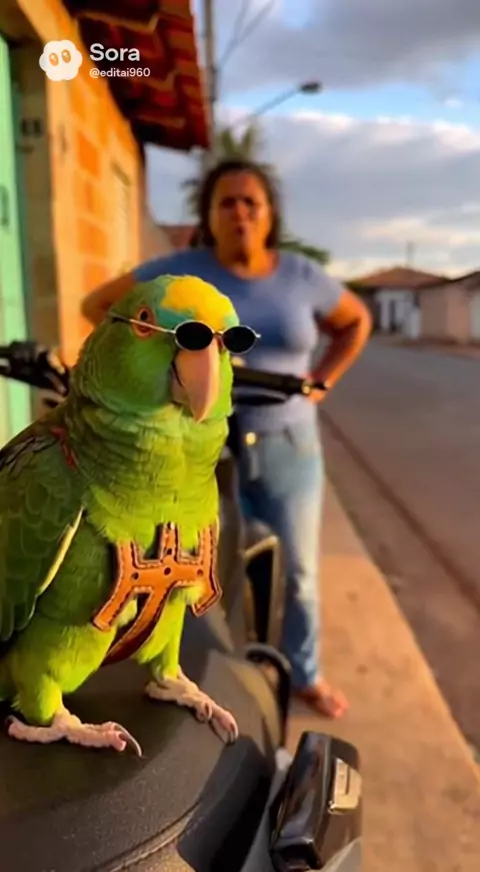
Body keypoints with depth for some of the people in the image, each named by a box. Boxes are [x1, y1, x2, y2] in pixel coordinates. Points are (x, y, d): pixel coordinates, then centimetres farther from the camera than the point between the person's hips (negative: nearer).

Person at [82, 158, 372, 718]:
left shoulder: (302, 275, 0)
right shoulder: (180, 271, -6)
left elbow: (356, 321, 16)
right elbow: (97, 304, 1)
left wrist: (319, 384, 4)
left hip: (286, 447, 3)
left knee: (297, 572, 13)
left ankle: (306, 674, 36)